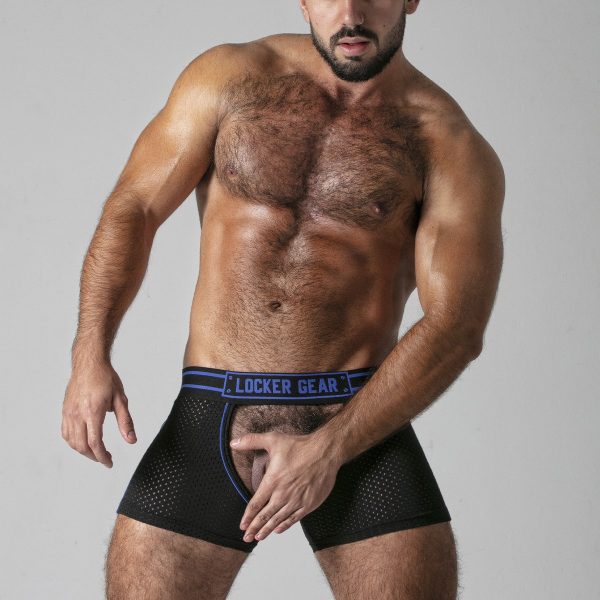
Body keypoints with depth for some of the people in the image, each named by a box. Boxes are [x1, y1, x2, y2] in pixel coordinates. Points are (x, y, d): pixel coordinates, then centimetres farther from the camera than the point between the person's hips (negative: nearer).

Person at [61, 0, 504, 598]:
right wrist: (90, 355, -8)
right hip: (209, 414, 1)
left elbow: (456, 326, -8)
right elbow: (134, 209, 6)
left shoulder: (450, 145, -1)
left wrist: (326, 450, -15)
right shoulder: (230, 76, 5)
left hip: (360, 421, -1)